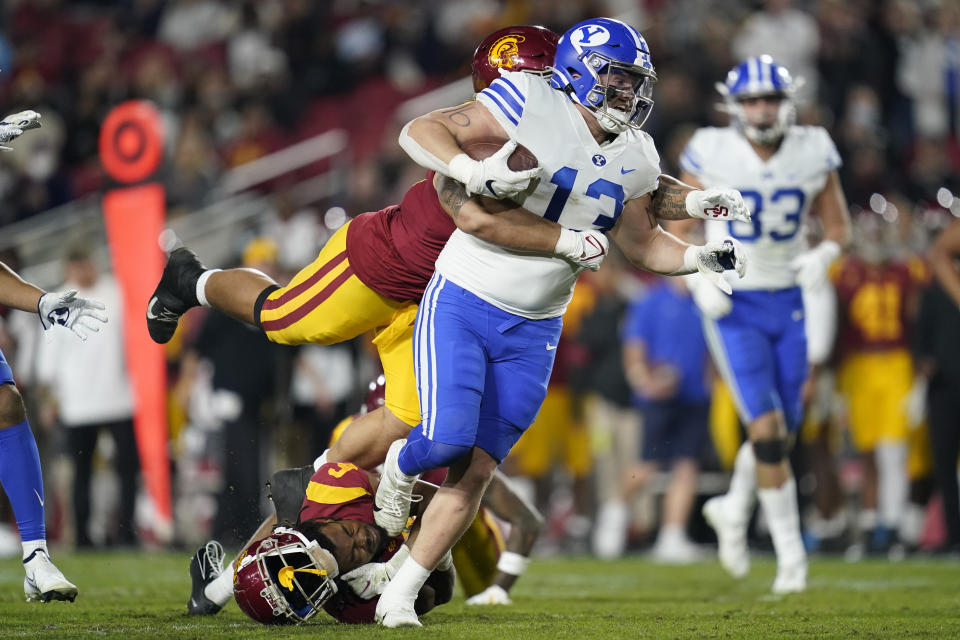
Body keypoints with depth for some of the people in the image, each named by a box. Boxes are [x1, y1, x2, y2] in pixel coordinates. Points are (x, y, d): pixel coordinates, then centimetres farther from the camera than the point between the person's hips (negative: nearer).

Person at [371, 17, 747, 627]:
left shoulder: (634, 158, 5)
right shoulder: (533, 107, -15)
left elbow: (642, 243, 18)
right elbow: (420, 131, -17)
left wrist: (699, 257, 0)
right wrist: (473, 171, -34)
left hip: (532, 332, 5)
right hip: (461, 303, -5)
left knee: (475, 469, 1)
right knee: (447, 439, -20)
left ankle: (401, 593, 11)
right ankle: (403, 464, 18)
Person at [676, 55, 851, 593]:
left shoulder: (812, 153, -4)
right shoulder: (711, 154, -11)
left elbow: (839, 225, 7)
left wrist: (823, 255, -15)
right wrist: (700, 278, -18)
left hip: (787, 303, 4)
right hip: (733, 306, -4)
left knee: (783, 430, 11)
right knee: (767, 429, -14)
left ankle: (735, 509, 40)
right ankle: (791, 554, -5)